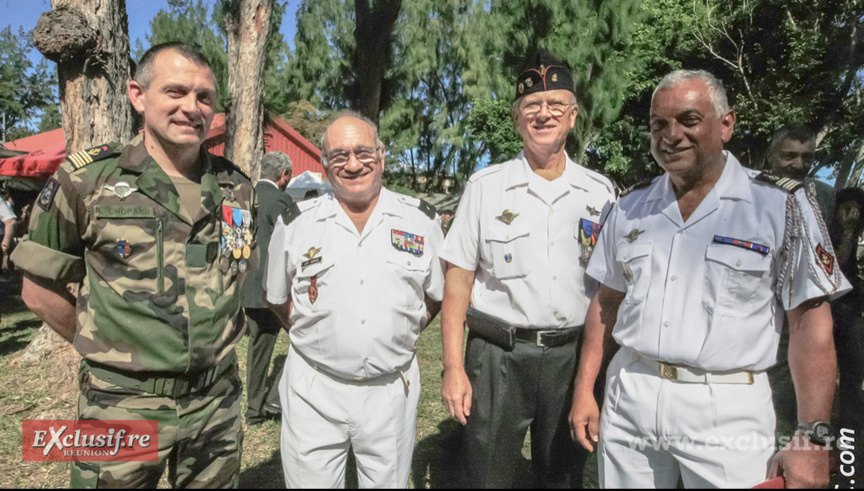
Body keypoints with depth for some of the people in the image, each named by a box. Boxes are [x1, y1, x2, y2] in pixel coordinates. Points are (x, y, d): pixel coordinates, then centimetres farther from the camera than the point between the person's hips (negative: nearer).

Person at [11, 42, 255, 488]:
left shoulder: (238, 188, 1)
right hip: (123, 403, -2)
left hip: (217, 401, 3)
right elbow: (40, 291, -1)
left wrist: (218, 341, 8)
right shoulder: (86, 181, -8)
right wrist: (108, 351, 2)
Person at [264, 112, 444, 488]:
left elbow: (437, 294, 11)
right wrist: (312, 335, 2)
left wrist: (400, 335, 2)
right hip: (313, 391, 0)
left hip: (392, 390, 1)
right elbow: (277, 296, 12)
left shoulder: (421, 220, 0)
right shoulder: (295, 223, -1)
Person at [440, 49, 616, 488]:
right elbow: (458, 279, -2)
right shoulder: (485, 187, -1)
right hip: (498, 356, -2)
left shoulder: (600, 192, 5)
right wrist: (453, 367, -7)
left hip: (572, 357, 2)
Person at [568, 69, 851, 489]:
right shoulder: (630, 208, 5)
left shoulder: (781, 205, -5)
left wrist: (812, 438, -10)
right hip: (628, 399, 3)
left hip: (726, 409, -3)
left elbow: (809, 321, -6)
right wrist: (584, 389, 7)